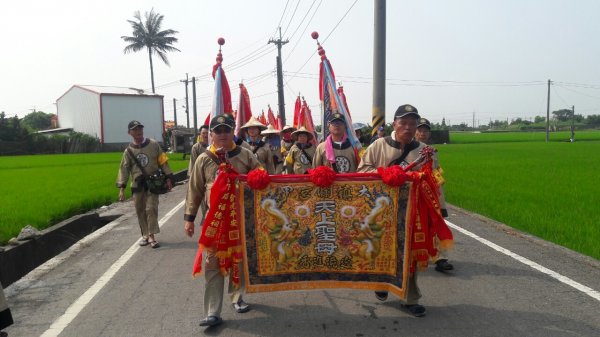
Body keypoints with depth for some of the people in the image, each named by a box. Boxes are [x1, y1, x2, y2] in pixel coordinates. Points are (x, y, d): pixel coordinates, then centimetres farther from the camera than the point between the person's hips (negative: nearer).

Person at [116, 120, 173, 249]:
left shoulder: (153, 144, 0)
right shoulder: (129, 150, 3)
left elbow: (163, 162, 2)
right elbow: (124, 169, 2)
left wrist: (168, 178, -4)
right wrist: (121, 187, -4)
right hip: (137, 185, 2)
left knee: (151, 208, -7)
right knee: (140, 211, 8)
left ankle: (152, 236, -2)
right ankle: (145, 235, 21)